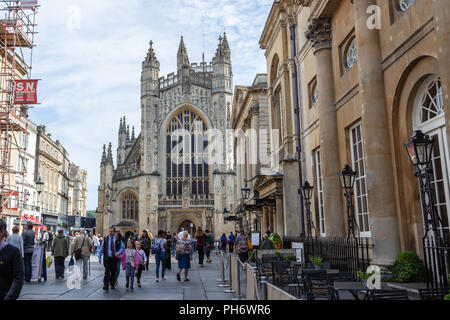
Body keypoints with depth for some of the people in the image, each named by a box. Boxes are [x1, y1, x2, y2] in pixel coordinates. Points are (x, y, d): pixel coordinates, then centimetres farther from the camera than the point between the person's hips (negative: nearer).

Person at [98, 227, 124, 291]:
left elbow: (121, 248, 2)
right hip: (107, 258, -1)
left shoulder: (118, 240, 1)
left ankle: (112, 284, 28)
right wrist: (99, 257, 2)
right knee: (107, 272, -11)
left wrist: (118, 253, -17)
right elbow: (101, 249, 6)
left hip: (114, 258, 1)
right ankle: (106, 286, -10)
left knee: (113, 272, 12)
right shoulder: (105, 239, 2)